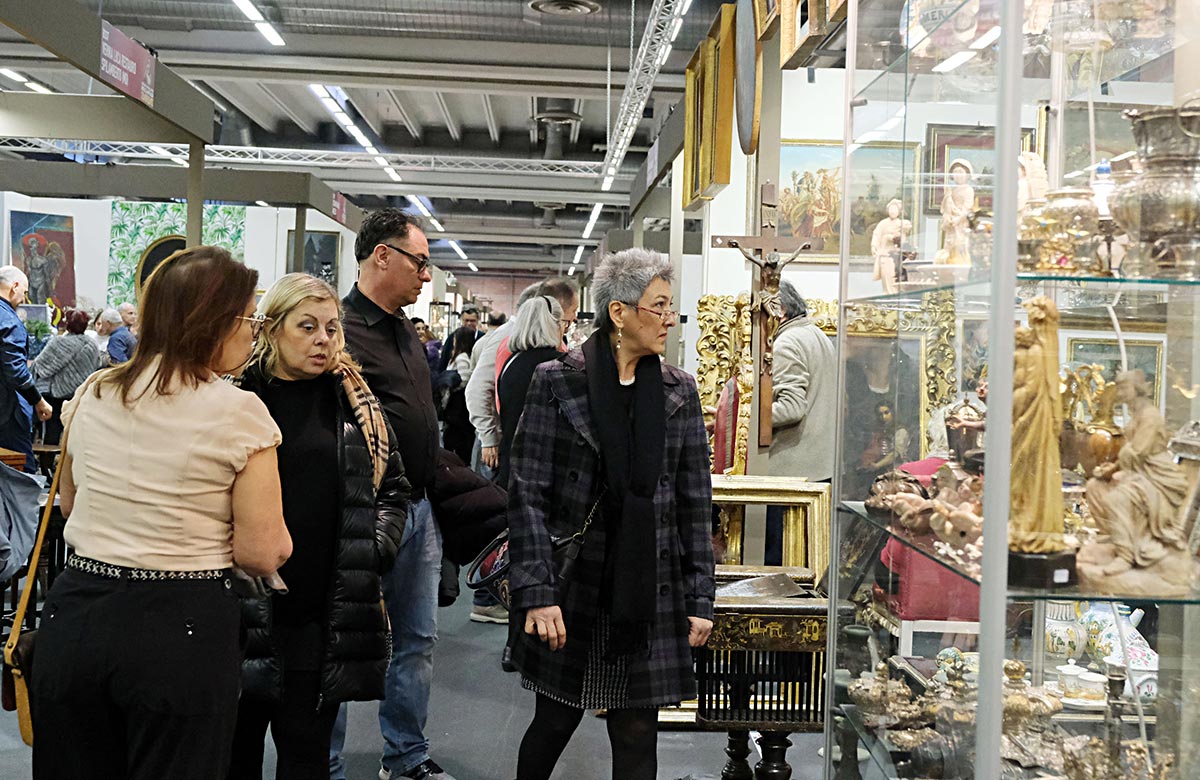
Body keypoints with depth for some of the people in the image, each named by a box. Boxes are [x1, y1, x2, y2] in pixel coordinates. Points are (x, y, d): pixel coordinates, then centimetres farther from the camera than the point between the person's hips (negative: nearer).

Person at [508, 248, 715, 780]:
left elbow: (695, 501, 6)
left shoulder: (678, 392, 4)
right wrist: (537, 592, -14)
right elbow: (527, 494, -8)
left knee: (637, 737, 9)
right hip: (572, 591, -2)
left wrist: (699, 597, 3)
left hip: (650, 597, 3)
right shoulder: (556, 383, -6)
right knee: (555, 722, 11)